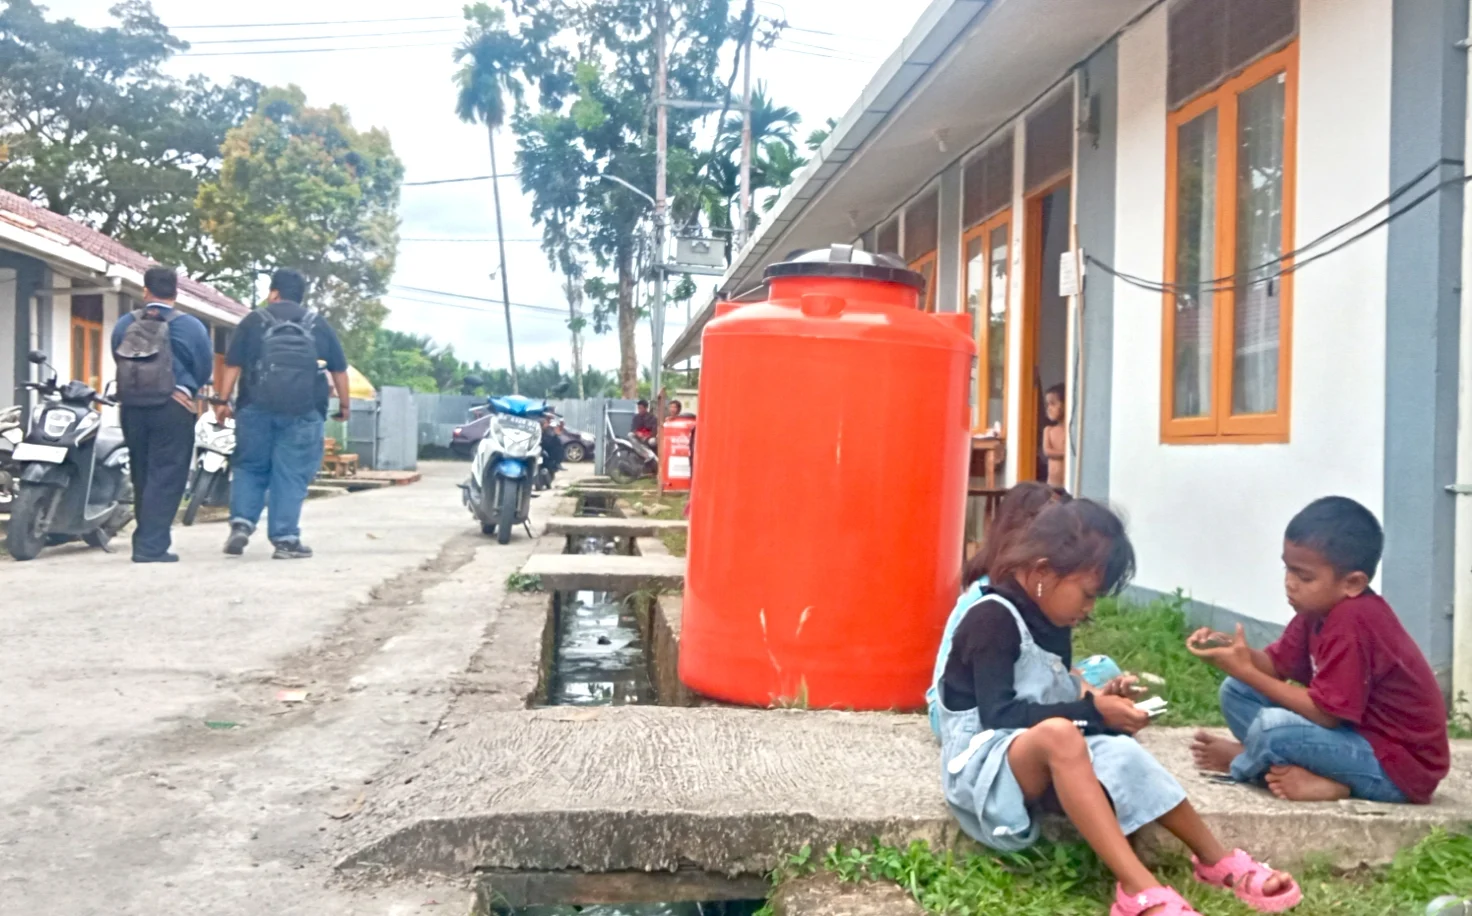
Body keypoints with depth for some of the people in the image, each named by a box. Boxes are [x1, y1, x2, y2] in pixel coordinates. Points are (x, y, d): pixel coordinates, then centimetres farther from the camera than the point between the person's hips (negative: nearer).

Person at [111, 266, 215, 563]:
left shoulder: (124, 325, 4)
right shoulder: (191, 327, -5)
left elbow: (118, 361, 6)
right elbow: (205, 370, 1)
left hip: (132, 407, 4)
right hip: (173, 407, -4)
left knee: (142, 476, 15)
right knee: (166, 477, -3)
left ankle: (144, 541, 23)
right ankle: (152, 546, -9)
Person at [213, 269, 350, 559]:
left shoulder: (254, 320, 10)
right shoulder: (319, 324, 13)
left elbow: (232, 365, 6)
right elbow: (339, 369, 14)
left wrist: (223, 401, 10)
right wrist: (344, 405, 22)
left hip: (257, 407, 0)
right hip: (303, 410, 0)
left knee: (250, 467, 14)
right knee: (291, 475, 2)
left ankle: (241, 523, -2)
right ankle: (285, 540, -1)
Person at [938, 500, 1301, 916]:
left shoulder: (1051, 623, 8)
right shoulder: (993, 620, -18)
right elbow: (999, 716, -24)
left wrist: (1095, 697, -3)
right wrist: (1090, 710, -21)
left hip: (1043, 764, 8)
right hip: (983, 761, -8)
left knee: (1121, 754, -17)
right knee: (1058, 734, -37)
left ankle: (1218, 861, -1)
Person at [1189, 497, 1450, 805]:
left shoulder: (1353, 623, -29)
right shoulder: (1323, 606, 0)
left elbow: (1325, 713, -28)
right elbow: (1277, 664, 4)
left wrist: (1246, 671, -24)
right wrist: (1229, 648, -16)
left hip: (1399, 768, -10)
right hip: (1360, 734, 10)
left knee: (1272, 727, -32)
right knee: (1236, 691, 4)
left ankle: (1243, 760, 2)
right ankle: (1312, 777, -6)